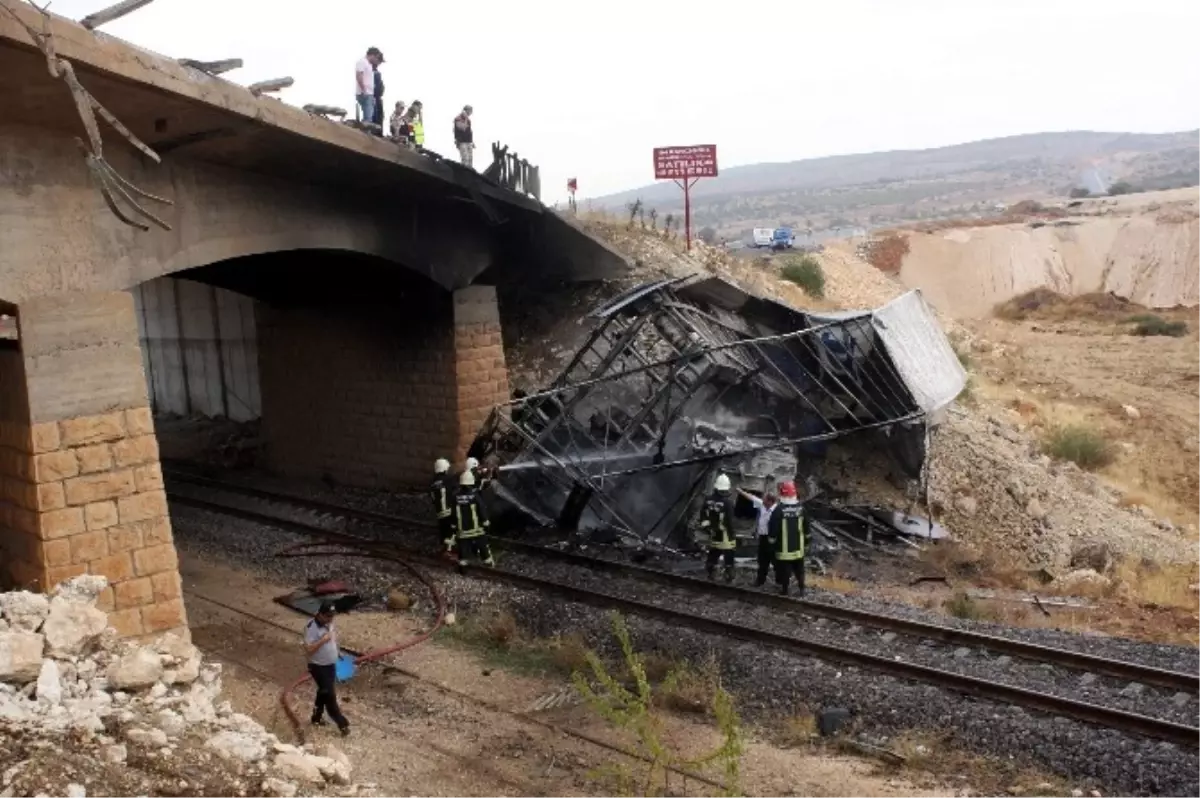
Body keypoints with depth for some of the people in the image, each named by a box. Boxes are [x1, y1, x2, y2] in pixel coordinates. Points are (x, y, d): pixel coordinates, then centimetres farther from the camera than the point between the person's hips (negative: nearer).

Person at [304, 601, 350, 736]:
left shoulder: (329, 623, 0)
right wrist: (322, 640, -34)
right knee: (329, 695, -3)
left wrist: (334, 636, 1)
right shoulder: (311, 628, -25)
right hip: (318, 667, -8)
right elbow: (308, 649, -28)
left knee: (324, 692, 22)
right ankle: (342, 724, 4)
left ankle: (317, 717, 40)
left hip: (331, 665, 8)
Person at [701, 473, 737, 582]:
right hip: (725, 535, -5)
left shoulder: (708, 500, -3)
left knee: (712, 556, 18)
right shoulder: (728, 501, -20)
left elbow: (703, 517, 3)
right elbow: (729, 520, -20)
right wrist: (732, 534, -9)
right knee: (728, 558, 7)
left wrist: (707, 528, 14)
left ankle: (711, 575, 25)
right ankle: (729, 577, 11)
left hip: (713, 535, 5)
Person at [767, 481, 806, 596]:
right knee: (799, 568, 17)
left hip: (784, 547, -5)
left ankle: (784, 589, 13)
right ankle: (802, 588, 24)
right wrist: (806, 536, 22)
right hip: (798, 545, 5)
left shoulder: (779, 510, -20)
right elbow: (806, 526, 9)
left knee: (784, 569, 6)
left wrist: (772, 541, -2)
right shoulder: (801, 507, -2)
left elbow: (773, 528, -15)